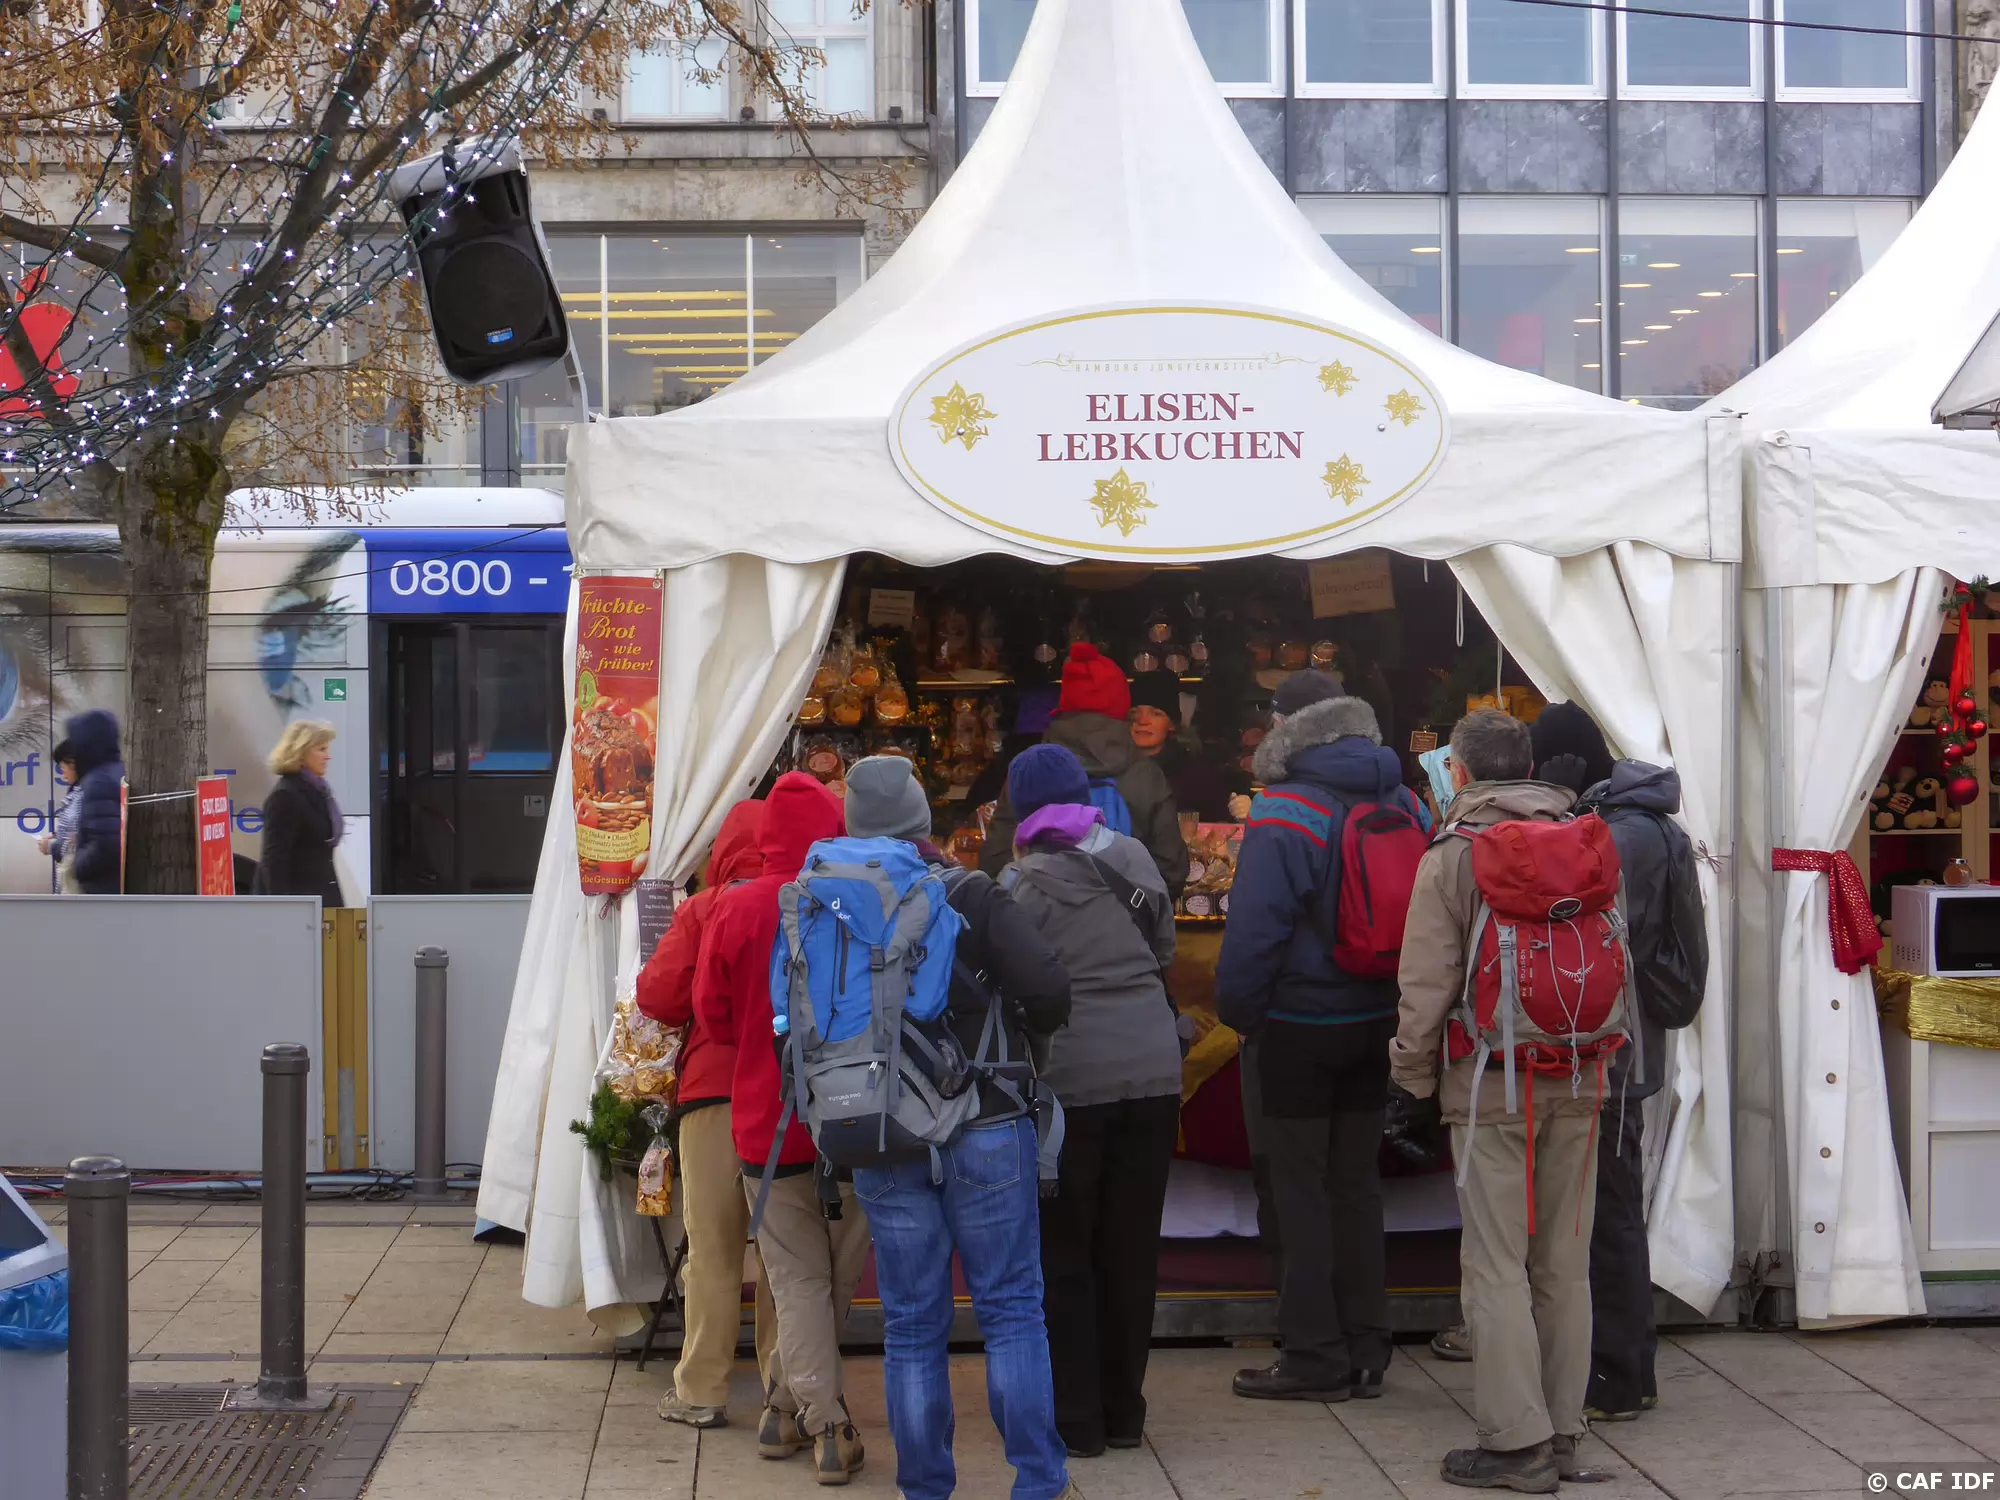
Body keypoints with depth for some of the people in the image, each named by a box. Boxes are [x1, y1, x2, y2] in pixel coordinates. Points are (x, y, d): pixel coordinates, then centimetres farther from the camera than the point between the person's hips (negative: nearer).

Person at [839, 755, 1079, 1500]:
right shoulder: (973, 898, -8)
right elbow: (1048, 988, -17)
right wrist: (1025, 1032, 4)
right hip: (985, 1131, -2)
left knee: (912, 1324, 9)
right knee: (1011, 1307, 7)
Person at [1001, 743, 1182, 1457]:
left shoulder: (1025, 884, -8)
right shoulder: (1134, 860, 7)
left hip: (1068, 1078, -4)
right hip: (1154, 1070, 5)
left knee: (1063, 1254, 7)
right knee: (1132, 1248, 12)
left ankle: (1076, 1419, 9)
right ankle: (1123, 1411, 20)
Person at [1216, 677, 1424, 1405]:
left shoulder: (1284, 815, -16)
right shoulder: (1400, 803, 4)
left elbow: (1253, 929, -18)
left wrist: (1236, 1009, -6)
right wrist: (1398, 1002, 13)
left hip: (1297, 1027, -6)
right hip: (1375, 1022, 6)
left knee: (1300, 1187, 2)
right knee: (1357, 1181, 13)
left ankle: (1315, 1357, 5)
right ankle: (1365, 1352, 18)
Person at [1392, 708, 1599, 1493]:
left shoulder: (1451, 857, -7)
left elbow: (1427, 986, -8)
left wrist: (1413, 1077, 3)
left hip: (1492, 1084, -4)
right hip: (1578, 1082, 5)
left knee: (1497, 1264, -1)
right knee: (1565, 1262, 11)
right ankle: (1561, 1430, 17)